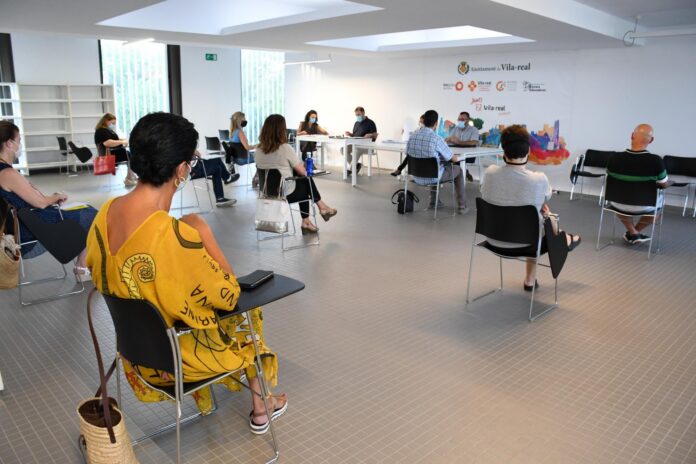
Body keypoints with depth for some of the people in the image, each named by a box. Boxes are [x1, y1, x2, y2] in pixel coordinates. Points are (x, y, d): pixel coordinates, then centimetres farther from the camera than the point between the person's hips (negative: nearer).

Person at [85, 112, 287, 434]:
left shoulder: (106, 214, -12)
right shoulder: (175, 235, -37)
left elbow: (101, 278, 6)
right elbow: (228, 296, -23)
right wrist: (205, 235, -17)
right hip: (177, 353, -6)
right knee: (248, 316, 21)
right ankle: (260, 409, 41)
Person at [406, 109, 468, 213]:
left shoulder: (412, 136, -7)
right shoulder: (437, 139, -22)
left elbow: (408, 155, 11)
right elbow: (454, 159, -11)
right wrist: (454, 158, 16)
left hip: (417, 177, 5)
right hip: (433, 177, -5)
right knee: (457, 170, 22)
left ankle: (433, 202, 41)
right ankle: (462, 206, 24)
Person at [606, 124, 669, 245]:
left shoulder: (614, 158, -21)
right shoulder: (656, 161, -26)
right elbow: (664, 185, -8)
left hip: (619, 204, 1)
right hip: (643, 207, -1)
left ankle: (633, 233, 32)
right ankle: (635, 232, 36)